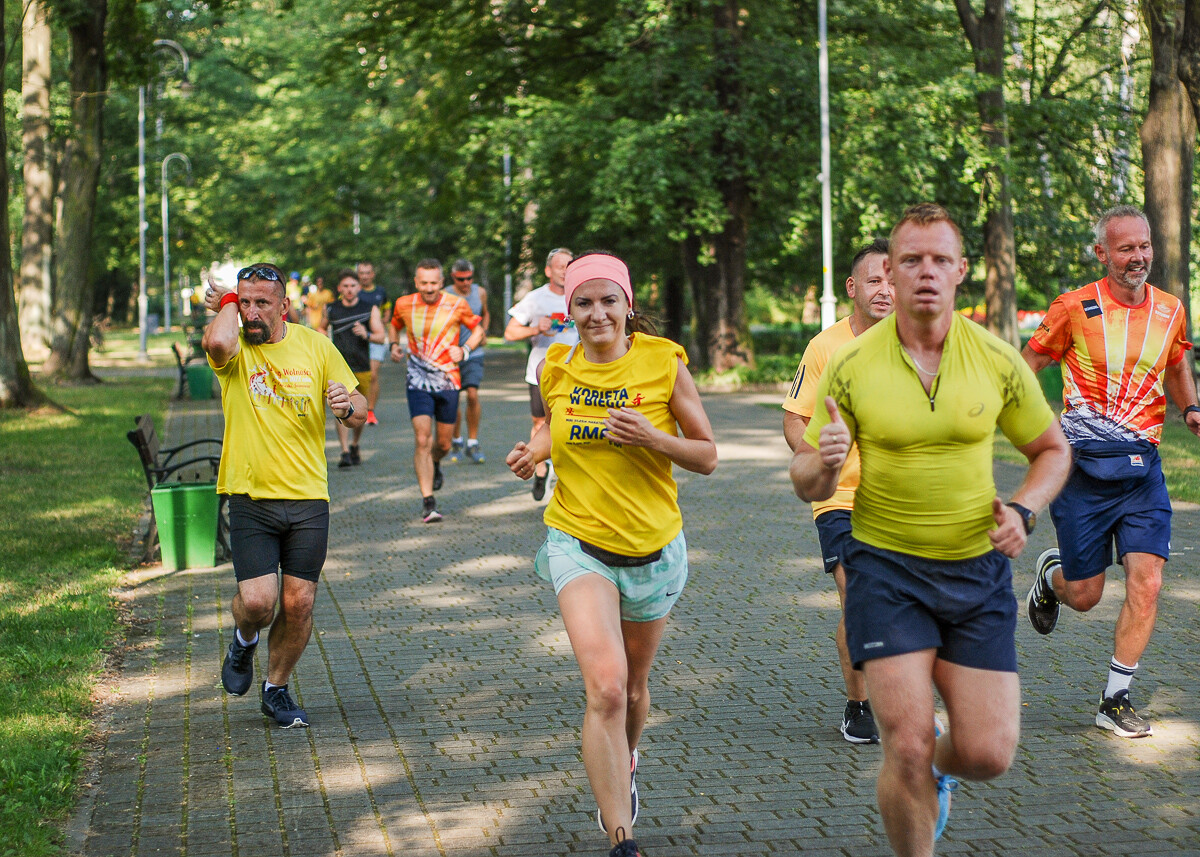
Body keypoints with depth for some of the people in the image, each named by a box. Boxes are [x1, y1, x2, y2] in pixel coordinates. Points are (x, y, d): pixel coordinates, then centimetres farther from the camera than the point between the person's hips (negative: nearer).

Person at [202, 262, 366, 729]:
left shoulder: (314, 345, 5)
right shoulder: (234, 347, -3)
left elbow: (359, 411, 10)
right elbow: (216, 343, -31)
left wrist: (348, 405, -14)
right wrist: (228, 304, -10)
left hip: (308, 498, 2)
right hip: (251, 498, -2)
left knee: (298, 604, 1)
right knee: (258, 600, -13)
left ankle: (276, 688, 25)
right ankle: (244, 640, 24)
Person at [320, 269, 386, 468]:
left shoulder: (370, 310, 3)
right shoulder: (330, 310, 6)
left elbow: (381, 336, -2)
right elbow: (322, 328, 24)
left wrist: (367, 335, -23)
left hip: (362, 368, 1)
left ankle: (355, 446, 33)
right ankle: (345, 452, -18)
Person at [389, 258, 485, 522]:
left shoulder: (456, 305, -5)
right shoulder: (404, 305, -1)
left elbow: (477, 329, 9)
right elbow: (394, 326, 20)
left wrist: (465, 350, -9)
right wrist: (394, 345, 0)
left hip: (448, 381, 1)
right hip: (418, 383, -1)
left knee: (444, 443, 9)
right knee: (423, 440, -14)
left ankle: (434, 464, 47)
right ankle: (428, 502, -12)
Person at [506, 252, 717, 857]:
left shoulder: (663, 362, -9)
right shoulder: (554, 368, -3)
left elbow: (707, 456, -4)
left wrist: (653, 438, -21)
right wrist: (533, 450, -1)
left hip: (654, 547, 1)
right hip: (579, 543, -1)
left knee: (633, 686, 20)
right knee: (605, 687, -19)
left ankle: (623, 765, 54)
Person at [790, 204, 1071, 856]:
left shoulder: (999, 362, -3)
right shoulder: (850, 367, -7)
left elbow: (1052, 449, 11)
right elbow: (806, 483, -1)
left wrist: (1022, 509, -8)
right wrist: (823, 465, -25)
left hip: (978, 568, 2)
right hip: (885, 566, -2)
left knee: (988, 753, -1)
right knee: (906, 747, -12)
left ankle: (937, 764, 37)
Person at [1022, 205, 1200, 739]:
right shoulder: (1074, 309, -7)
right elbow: (1027, 367, 2)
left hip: (1143, 466, 3)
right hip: (1084, 467, -3)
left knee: (1147, 583, -10)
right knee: (1084, 595, 4)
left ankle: (1115, 702, 4)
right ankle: (1050, 574, 42)